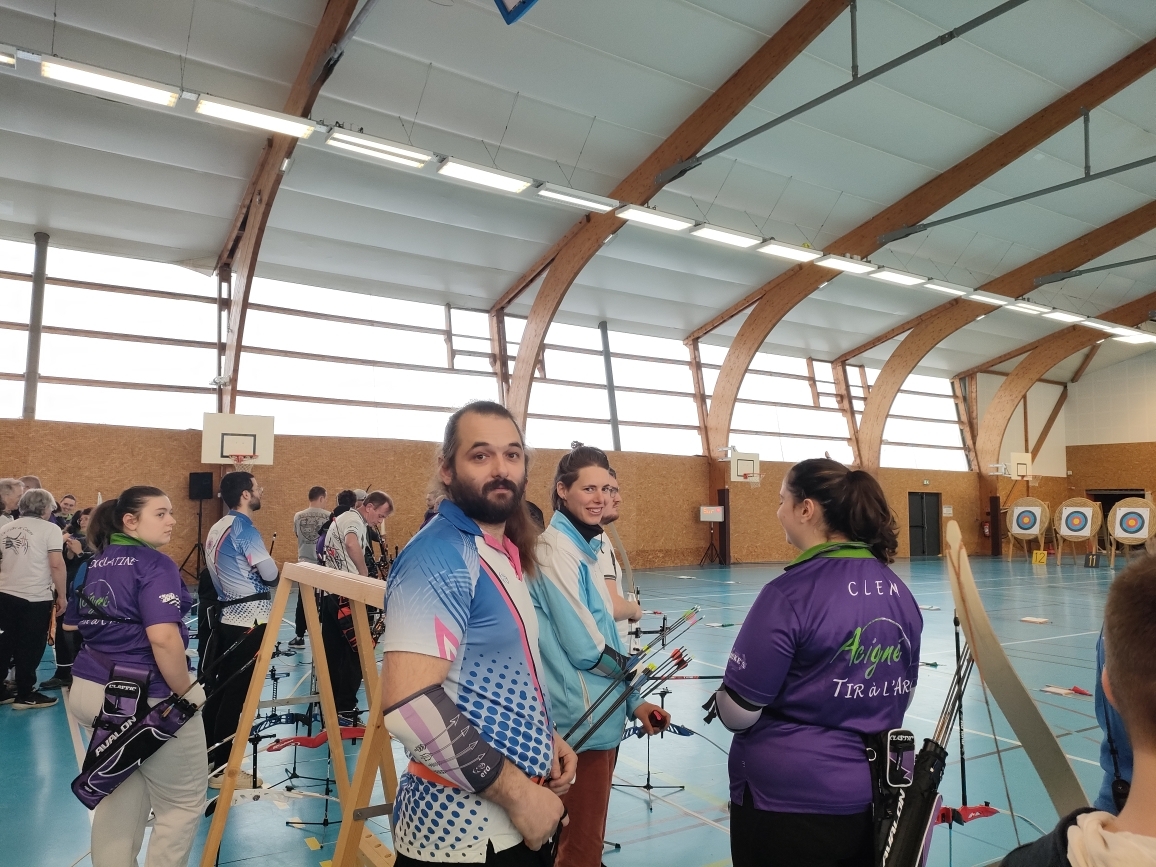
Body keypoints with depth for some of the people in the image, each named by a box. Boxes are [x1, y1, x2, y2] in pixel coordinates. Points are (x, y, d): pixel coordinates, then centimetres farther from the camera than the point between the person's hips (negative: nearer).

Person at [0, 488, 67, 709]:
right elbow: (56, 564, -15)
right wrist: (61, 596, -8)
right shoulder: (50, 528, -9)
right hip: (36, 598, -6)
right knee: (30, 648, 3)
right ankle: (25, 696, 11)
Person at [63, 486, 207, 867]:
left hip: (89, 690, 8)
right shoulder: (155, 564, -17)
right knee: (183, 801, 9)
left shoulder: (91, 566, 9)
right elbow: (163, 637, -27)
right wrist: (185, 692, -16)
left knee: (119, 796, 22)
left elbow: (69, 625, 21)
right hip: (147, 697, -8)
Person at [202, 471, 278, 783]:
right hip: (249, 620, -9)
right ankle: (221, 768, 4)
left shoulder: (217, 527, 13)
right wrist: (276, 569, 4)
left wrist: (251, 574, 11)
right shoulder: (243, 527, -15)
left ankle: (205, 757, 24)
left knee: (218, 688, 15)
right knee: (235, 692, -3)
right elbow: (270, 574, -16)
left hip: (227, 614, 9)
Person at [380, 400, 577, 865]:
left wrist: (543, 737, 7)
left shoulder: (503, 552, 7)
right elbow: (409, 704, -29)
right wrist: (518, 791, -22)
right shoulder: (440, 556, -21)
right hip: (462, 828, -8)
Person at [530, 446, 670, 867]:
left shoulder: (584, 545, 9)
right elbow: (585, 648, -21)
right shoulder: (557, 548, -19)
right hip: (582, 720, -9)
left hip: (600, 715, 9)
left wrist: (634, 702, 8)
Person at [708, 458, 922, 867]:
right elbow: (900, 694, 11)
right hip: (875, 801, 6)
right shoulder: (898, 590, -1)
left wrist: (723, 698, 4)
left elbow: (737, 713, -16)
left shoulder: (790, 593, -22)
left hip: (789, 804, -6)